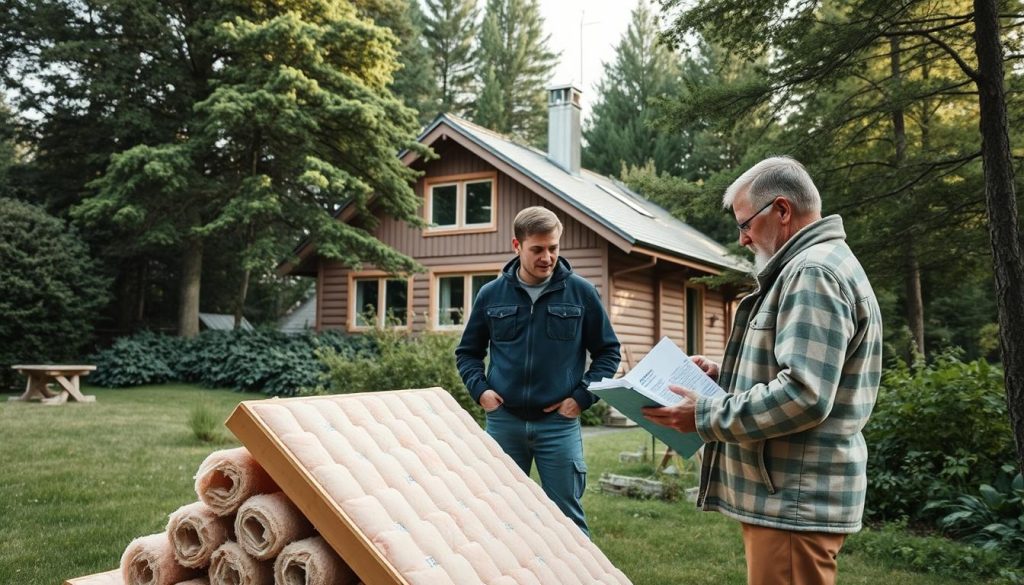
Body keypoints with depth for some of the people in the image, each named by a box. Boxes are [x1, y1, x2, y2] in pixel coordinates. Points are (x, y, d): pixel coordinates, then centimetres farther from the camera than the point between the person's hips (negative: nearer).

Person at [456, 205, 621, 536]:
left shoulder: (581, 293, 0)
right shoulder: (491, 294, 4)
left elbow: (608, 352, 6)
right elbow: (468, 352, 15)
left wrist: (583, 397, -5)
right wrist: (479, 389, -2)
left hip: (559, 423, -2)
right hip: (503, 420, 2)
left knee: (567, 518, 4)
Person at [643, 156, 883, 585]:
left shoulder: (814, 271, -16)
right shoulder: (808, 267, 20)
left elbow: (803, 396, -25)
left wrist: (705, 416, -17)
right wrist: (723, 376, 11)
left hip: (796, 502, -11)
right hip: (789, 495, 11)